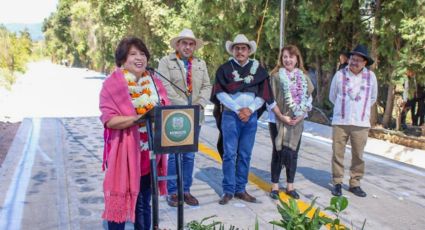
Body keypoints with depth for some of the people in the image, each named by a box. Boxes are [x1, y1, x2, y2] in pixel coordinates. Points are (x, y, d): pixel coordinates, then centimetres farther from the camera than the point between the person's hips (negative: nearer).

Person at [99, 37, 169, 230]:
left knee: (143, 201, 17)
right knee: (119, 200, 5)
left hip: (148, 152, 5)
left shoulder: (154, 81, 8)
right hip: (124, 153, -5)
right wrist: (138, 119, -27)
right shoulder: (112, 84, -8)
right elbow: (109, 119, -16)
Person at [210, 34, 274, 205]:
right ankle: (228, 191, 6)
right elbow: (220, 92, -6)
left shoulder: (257, 69, 9)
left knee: (245, 155, 6)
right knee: (230, 154, -3)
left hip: (251, 116, 3)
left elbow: (263, 94, 5)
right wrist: (238, 109, -13)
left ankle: (240, 190, 15)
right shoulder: (224, 69, 3)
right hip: (230, 115, -2)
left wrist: (249, 109, -10)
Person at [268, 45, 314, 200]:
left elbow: (308, 99, 6)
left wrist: (301, 116, -7)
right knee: (278, 152, 3)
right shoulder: (276, 76, -3)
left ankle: (290, 186, 19)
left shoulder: (304, 77, 8)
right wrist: (281, 116, -15)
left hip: (297, 122, 3)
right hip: (278, 120, -3)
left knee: (293, 153, 8)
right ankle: (275, 186, 13)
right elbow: (271, 99, -7)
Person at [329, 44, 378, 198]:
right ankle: (337, 183, 15)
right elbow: (332, 97, 10)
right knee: (338, 154, 4)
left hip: (361, 123, 1)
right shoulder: (340, 75, -4)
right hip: (340, 122, -1)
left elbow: (373, 98, 16)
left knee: (358, 156, 7)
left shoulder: (371, 76, 1)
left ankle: (355, 184, 20)